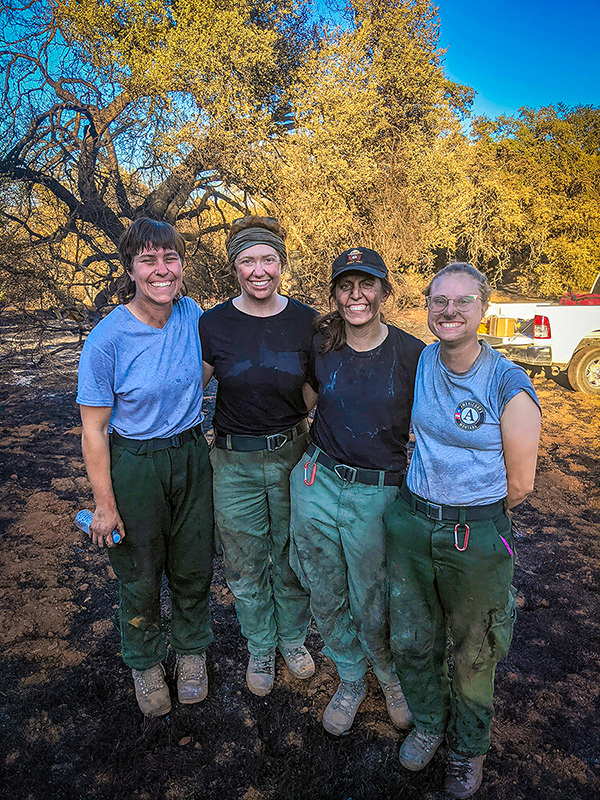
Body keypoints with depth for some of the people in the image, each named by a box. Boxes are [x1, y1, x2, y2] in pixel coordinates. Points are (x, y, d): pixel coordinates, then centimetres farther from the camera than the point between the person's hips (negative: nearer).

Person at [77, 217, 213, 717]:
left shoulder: (192, 314, -7)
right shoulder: (107, 339, -20)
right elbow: (93, 430, -14)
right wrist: (105, 504, -11)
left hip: (190, 456, 4)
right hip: (133, 464, -3)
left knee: (193, 567, 17)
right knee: (141, 577, 14)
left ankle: (192, 652, 45)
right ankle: (145, 664, 43)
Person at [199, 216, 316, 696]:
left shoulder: (306, 321, -5)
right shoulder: (214, 324, -8)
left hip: (292, 457, 1)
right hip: (235, 463, 0)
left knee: (292, 558, 17)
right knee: (246, 566, 15)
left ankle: (294, 639, 44)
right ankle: (260, 649, 40)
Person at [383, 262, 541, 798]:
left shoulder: (510, 386, -17)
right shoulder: (418, 362, -3)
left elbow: (519, 483, -9)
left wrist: (473, 520, 3)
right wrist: (424, 506, 12)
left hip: (477, 537, -4)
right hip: (410, 522, 4)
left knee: (473, 653, 17)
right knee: (411, 640, 19)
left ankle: (470, 746, 47)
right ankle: (429, 723, 49)